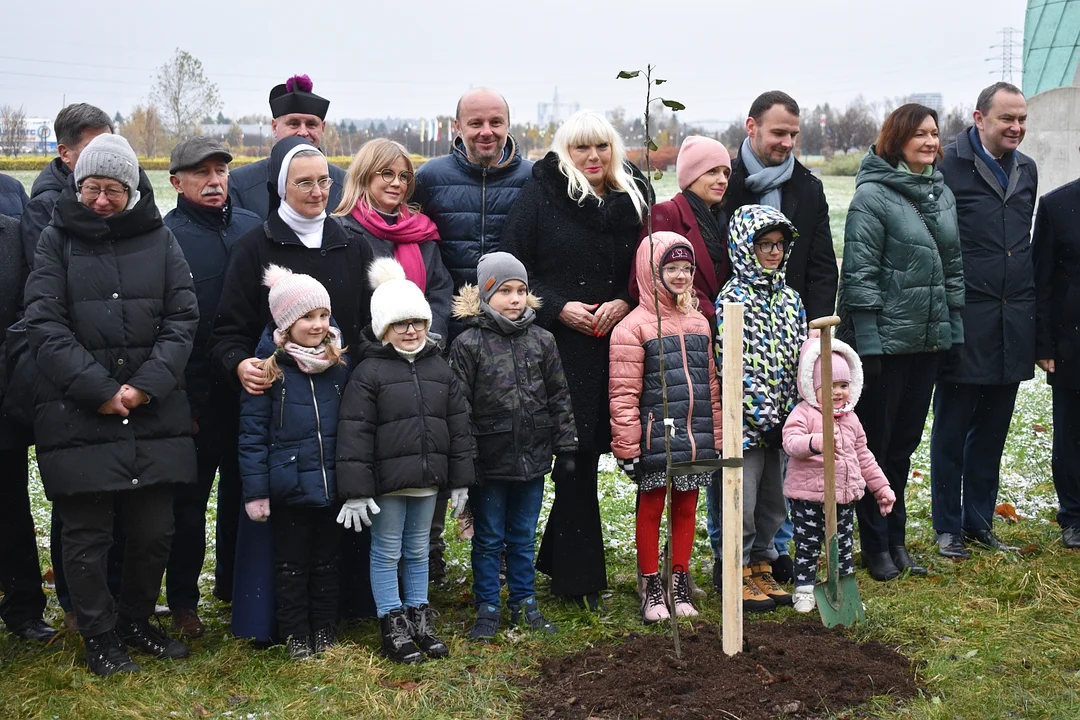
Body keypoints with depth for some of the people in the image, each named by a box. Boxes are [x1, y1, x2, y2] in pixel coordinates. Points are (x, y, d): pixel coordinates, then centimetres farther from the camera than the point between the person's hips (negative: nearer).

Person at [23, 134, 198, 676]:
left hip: (154, 415, 2)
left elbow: (183, 317, 2)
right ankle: (99, 636, 23)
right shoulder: (58, 239, 3)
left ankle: (136, 621, 31)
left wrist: (148, 384, -10)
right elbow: (44, 324, -5)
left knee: (154, 530, 9)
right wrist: (97, 389, -13)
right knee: (86, 535, 5)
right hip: (78, 418, -2)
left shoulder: (158, 239, 8)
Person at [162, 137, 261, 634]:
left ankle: (233, 581, 34)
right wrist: (183, 401, -15)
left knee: (242, 489, 17)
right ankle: (182, 602, 20)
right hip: (195, 397, -4)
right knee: (190, 499, 7)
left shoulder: (252, 227, 6)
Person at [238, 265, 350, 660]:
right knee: (291, 563, 10)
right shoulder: (269, 367, -8)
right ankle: (295, 635, 23)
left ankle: (325, 631, 30)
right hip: (289, 486, -3)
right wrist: (256, 490, -11)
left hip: (332, 484, 3)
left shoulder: (340, 363, 3)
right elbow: (252, 434, -8)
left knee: (327, 560, 16)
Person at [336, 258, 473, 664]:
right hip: (386, 482, -4)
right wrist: (356, 490, -15)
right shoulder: (369, 373, -8)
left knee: (418, 551, 16)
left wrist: (460, 481, 7)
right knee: (387, 553, 6)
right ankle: (393, 628, 16)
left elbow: (458, 426, 10)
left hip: (428, 479, 5)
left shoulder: (439, 369, 7)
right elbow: (354, 433, -11)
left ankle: (419, 621, 28)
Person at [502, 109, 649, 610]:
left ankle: (557, 558, 24)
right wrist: (559, 308, -12)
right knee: (574, 455, -3)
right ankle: (580, 575, 10)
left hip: (611, 348, 4)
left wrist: (624, 303, -5)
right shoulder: (540, 196, -1)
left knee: (585, 454, 6)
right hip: (556, 347, -4)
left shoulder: (633, 199, 11)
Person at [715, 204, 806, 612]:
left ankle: (762, 568, 26)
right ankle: (736, 574, 13)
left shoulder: (789, 298, 11)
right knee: (742, 501, 1)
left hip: (783, 422, 7)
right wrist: (764, 415, -17)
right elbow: (735, 365, -15)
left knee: (774, 500, 14)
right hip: (746, 421, -7)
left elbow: (801, 357, 13)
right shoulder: (732, 299, -10)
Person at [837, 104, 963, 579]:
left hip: (928, 341, 7)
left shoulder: (942, 193, 11)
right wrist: (867, 344, -17)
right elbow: (859, 275, -15)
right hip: (884, 339, -7)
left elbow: (953, 267, 16)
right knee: (875, 442, 4)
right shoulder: (872, 195, -11)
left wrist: (954, 331, 12)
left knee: (904, 442, 15)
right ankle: (876, 546, 16)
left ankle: (896, 540, 27)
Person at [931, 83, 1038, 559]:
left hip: (1012, 323, 6)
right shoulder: (949, 166, -8)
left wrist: (1027, 302, 18)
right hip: (965, 320, -6)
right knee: (952, 429, 4)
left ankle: (980, 523, 24)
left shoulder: (1026, 170, 13)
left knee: (992, 431, 13)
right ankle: (948, 527, 15)